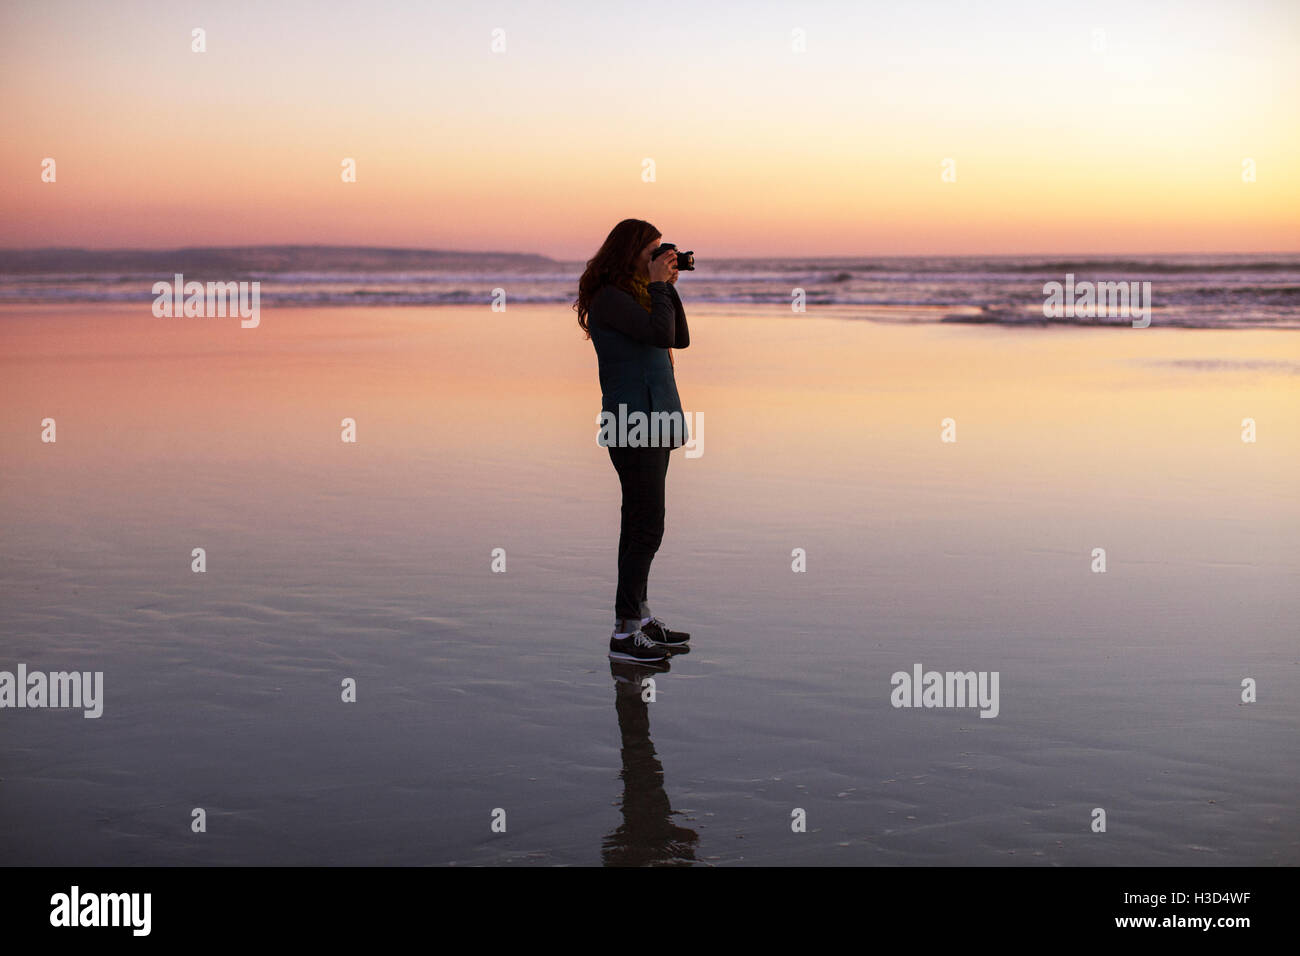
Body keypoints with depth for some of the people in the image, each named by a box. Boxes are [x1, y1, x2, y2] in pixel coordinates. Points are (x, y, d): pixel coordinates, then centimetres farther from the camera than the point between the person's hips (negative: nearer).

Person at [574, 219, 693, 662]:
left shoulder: (637, 296, 15)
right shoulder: (609, 298, -14)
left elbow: (681, 338, 11)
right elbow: (661, 334, -23)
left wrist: (669, 286, 4)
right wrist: (659, 285, -13)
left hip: (651, 422, 10)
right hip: (633, 424, -10)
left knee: (639, 525, 14)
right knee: (647, 529, -9)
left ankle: (641, 617, 22)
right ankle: (624, 633, -5)